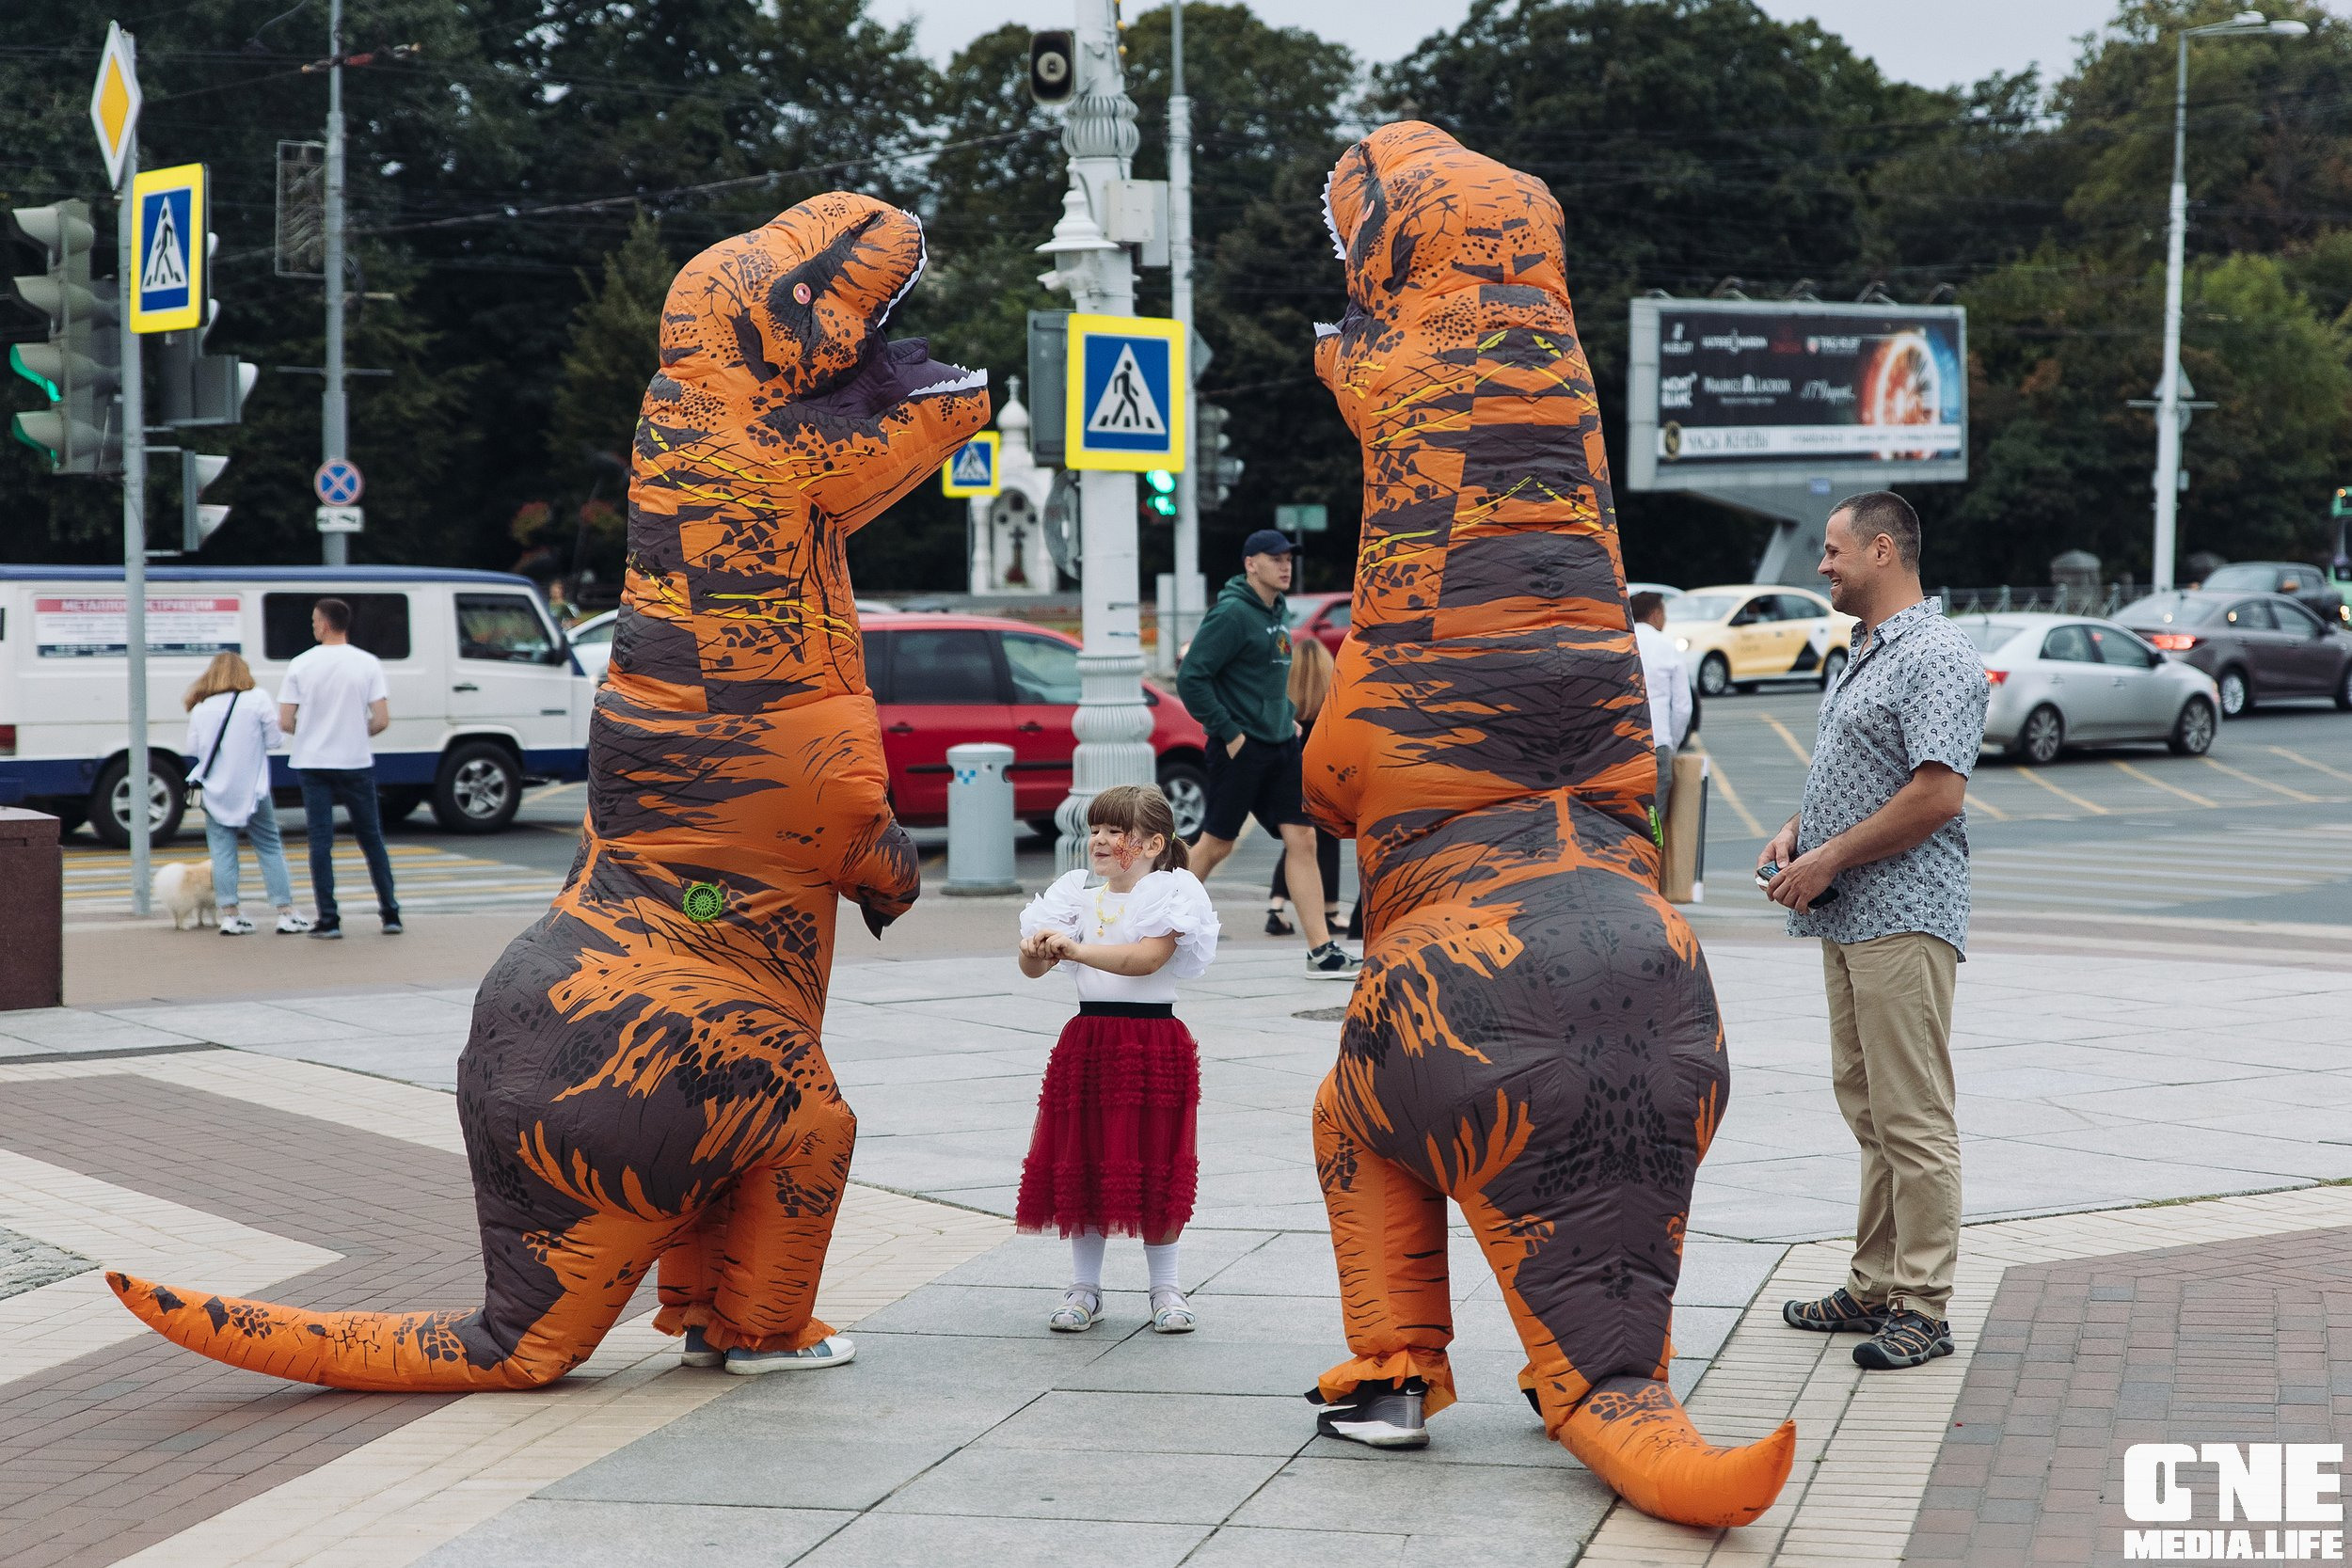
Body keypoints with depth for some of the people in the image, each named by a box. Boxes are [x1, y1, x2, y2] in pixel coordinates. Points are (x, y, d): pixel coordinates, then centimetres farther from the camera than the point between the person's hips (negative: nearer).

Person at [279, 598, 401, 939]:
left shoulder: (300, 665, -4)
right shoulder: (367, 664, -4)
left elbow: (285, 722, -6)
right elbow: (382, 720, -8)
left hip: (313, 763, 0)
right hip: (356, 763, 0)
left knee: (320, 841, 3)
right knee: (371, 838, 12)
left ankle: (328, 919, -2)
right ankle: (390, 913, 12)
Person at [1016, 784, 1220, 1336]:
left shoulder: (1170, 892, -4)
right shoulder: (1077, 895, 10)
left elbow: (1147, 957, -20)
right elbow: (1031, 967, 3)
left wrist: (1075, 949, -29)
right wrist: (1037, 951, -21)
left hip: (1153, 1040, -4)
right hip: (1086, 1038, 4)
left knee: (1153, 1168, 1)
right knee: (1081, 1165, 5)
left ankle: (1166, 1287, 15)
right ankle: (1084, 1288, 17)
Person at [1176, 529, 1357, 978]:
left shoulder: (1280, 612, 12)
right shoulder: (1232, 614, -15)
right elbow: (1190, 677, -19)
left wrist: (1289, 716, 15)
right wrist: (1227, 733, -18)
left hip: (1281, 745, 8)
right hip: (1241, 749, -8)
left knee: (1302, 840, 1)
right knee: (1216, 845, 1)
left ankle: (1321, 951, -1)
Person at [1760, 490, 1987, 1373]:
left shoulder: (1936, 658, -14)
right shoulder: (1863, 654, 19)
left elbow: (1938, 792, -22)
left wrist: (1828, 861, -17)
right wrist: (1796, 833, 10)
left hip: (1904, 919, -10)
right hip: (1845, 917, 10)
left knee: (1913, 1118, -7)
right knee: (1868, 1110, 14)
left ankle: (1920, 1309, -4)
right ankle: (1874, 1287, 20)